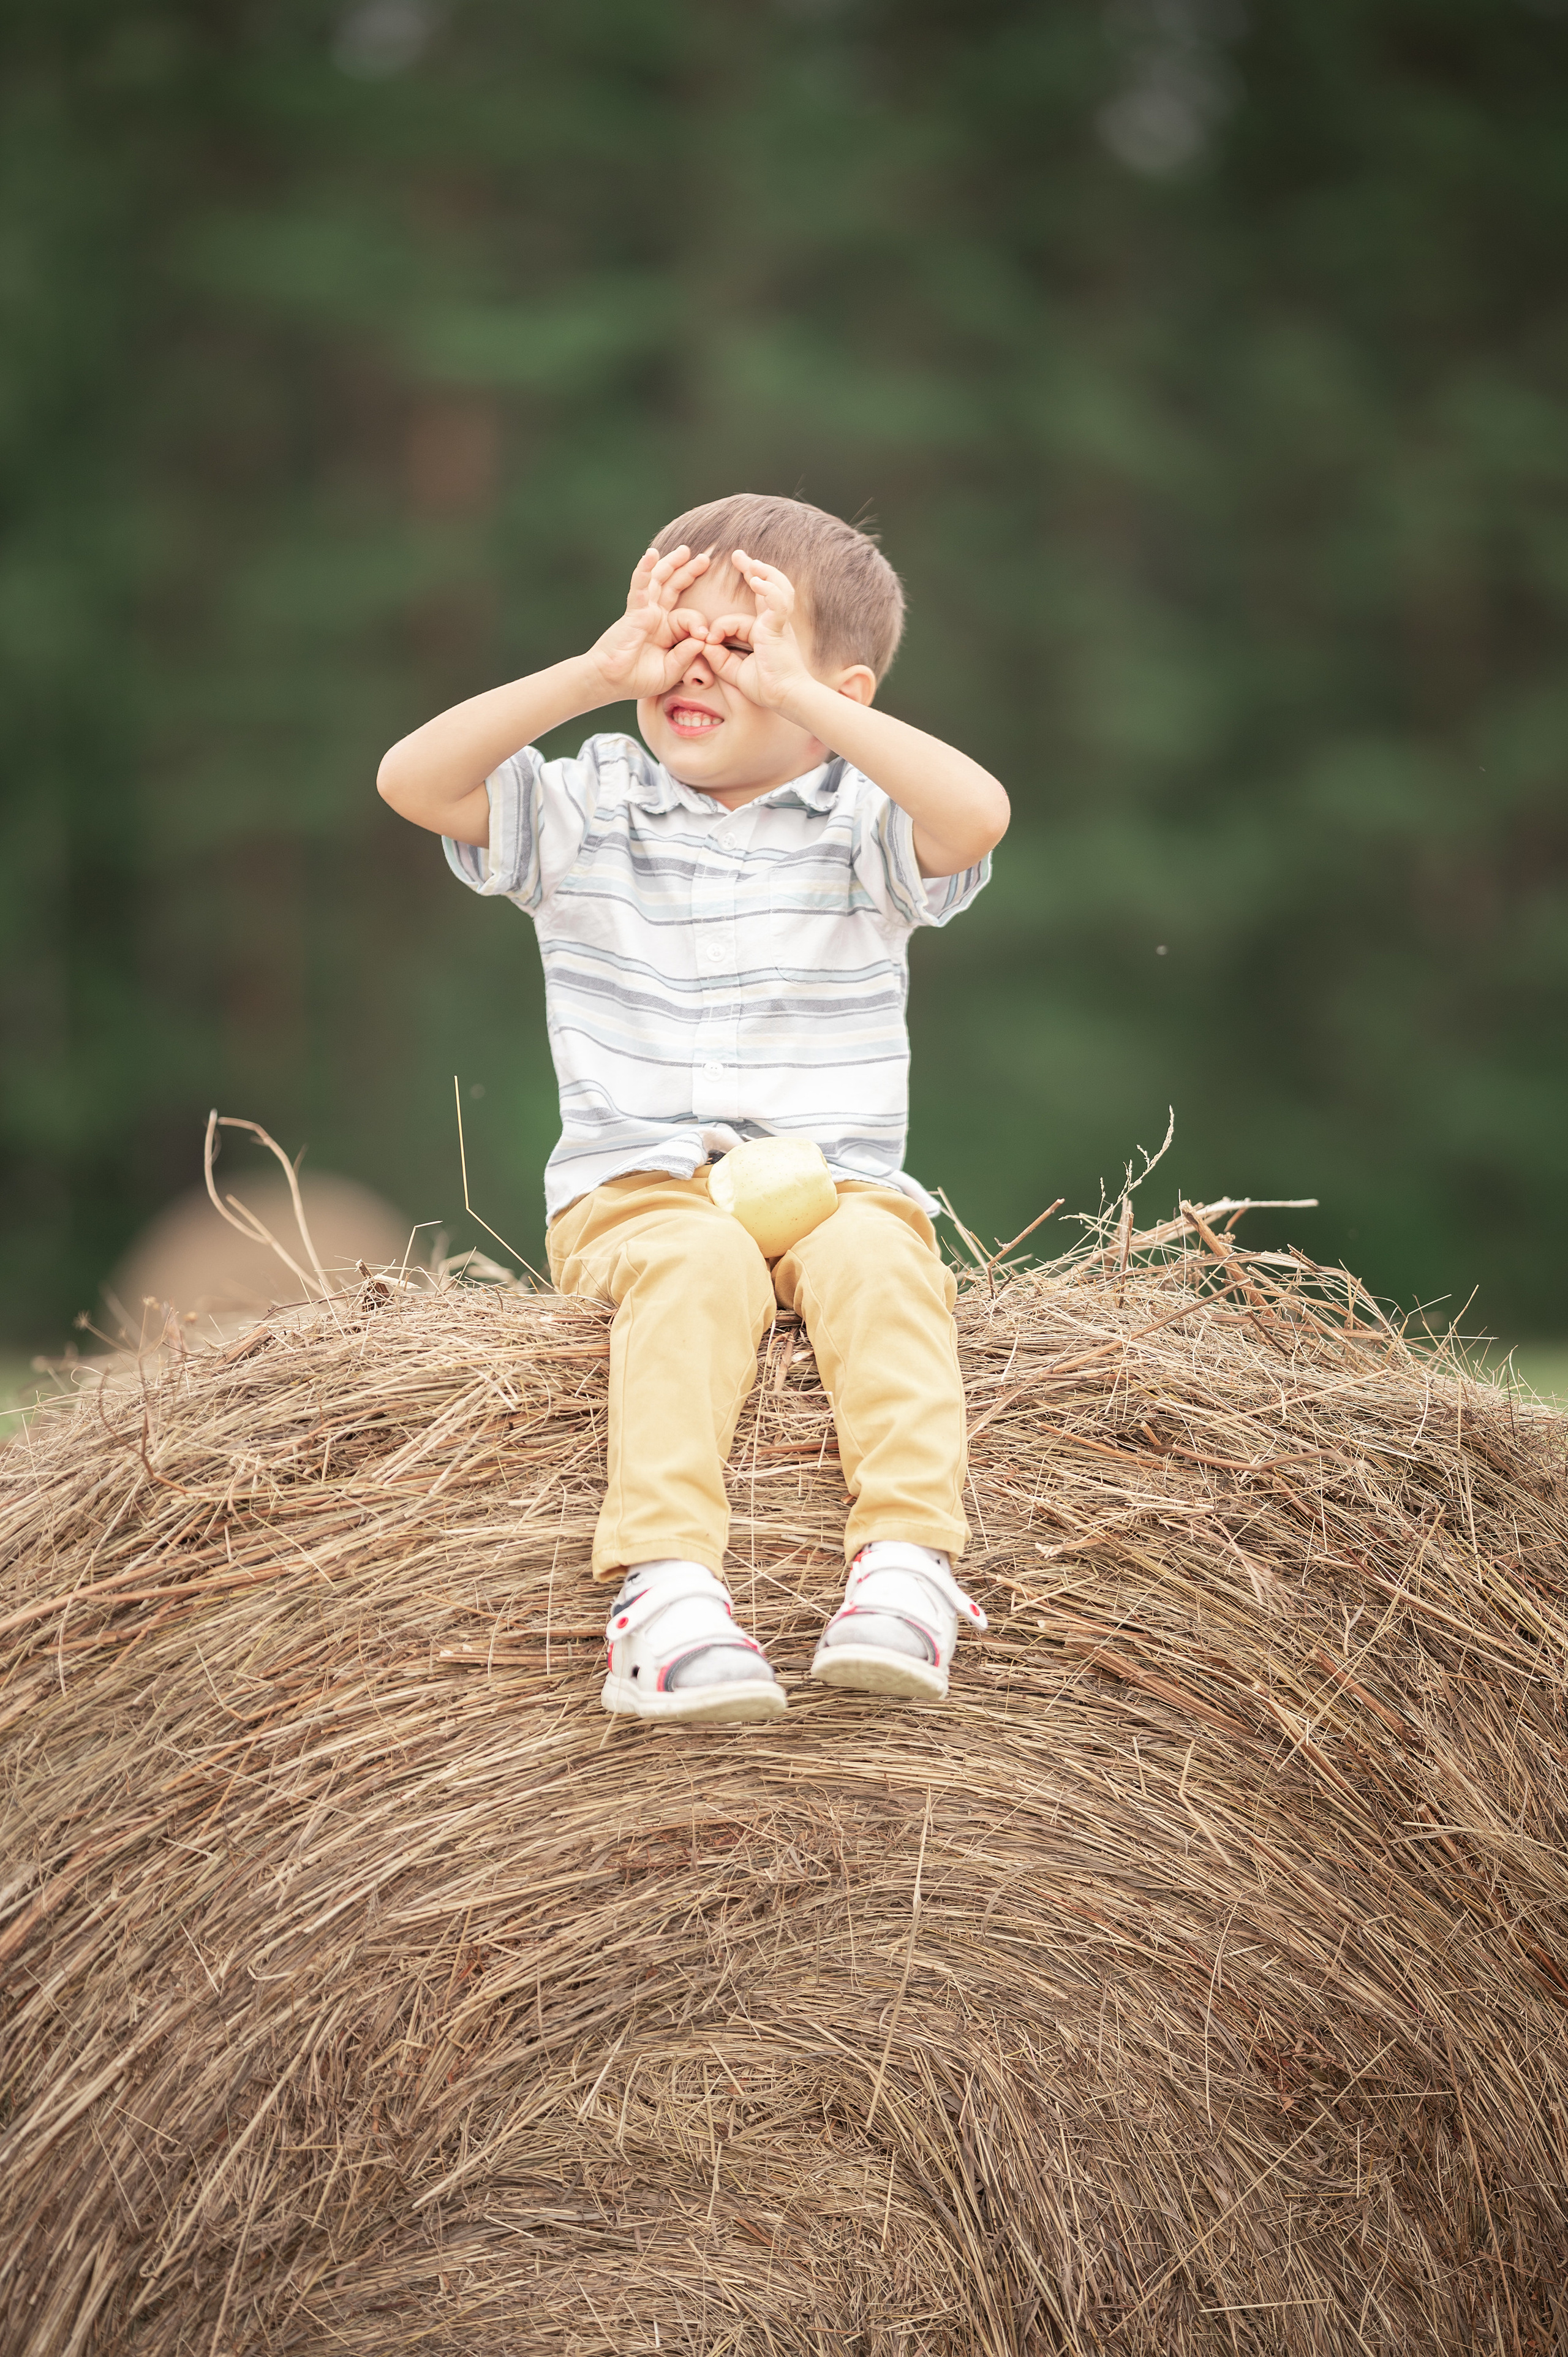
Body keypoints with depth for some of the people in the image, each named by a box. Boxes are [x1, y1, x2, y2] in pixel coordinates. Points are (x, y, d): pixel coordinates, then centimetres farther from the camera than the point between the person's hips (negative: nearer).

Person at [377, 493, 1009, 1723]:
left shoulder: (860, 828, 5)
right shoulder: (585, 816, 10)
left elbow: (978, 814, -18)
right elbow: (412, 779, -5)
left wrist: (794, 697, -18)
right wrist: (592, 675, -10)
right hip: (634, 1190, 0)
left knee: (876, 1255, -32)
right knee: (698, 1266, -33)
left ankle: (908, 1555, -41)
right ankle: (668, 1589, -46)